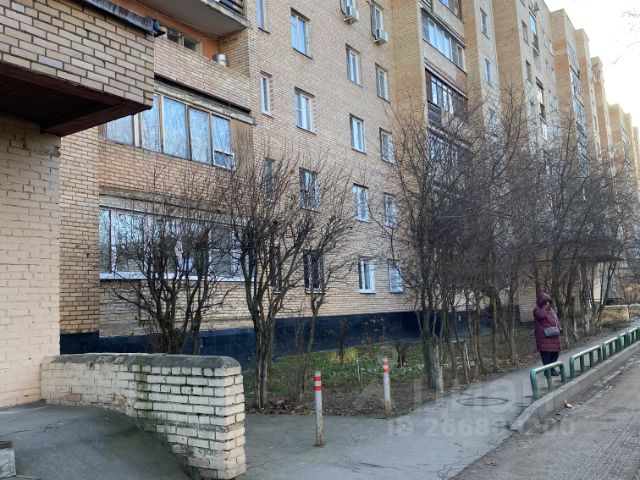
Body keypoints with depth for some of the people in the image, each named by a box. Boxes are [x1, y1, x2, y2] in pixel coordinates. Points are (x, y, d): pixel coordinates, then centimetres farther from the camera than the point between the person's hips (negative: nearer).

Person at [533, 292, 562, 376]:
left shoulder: (551, 309, 19)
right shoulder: (537, 310, -6)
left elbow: (556, 319, 26)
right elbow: (541, 315, -29)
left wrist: (559, 327, 10)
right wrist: (545, 307, -16)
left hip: (554, 335, 8)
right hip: (544, 336, -8)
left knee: (555, 351, 11)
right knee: (546, 353, -7)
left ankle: (552, 368, 23)